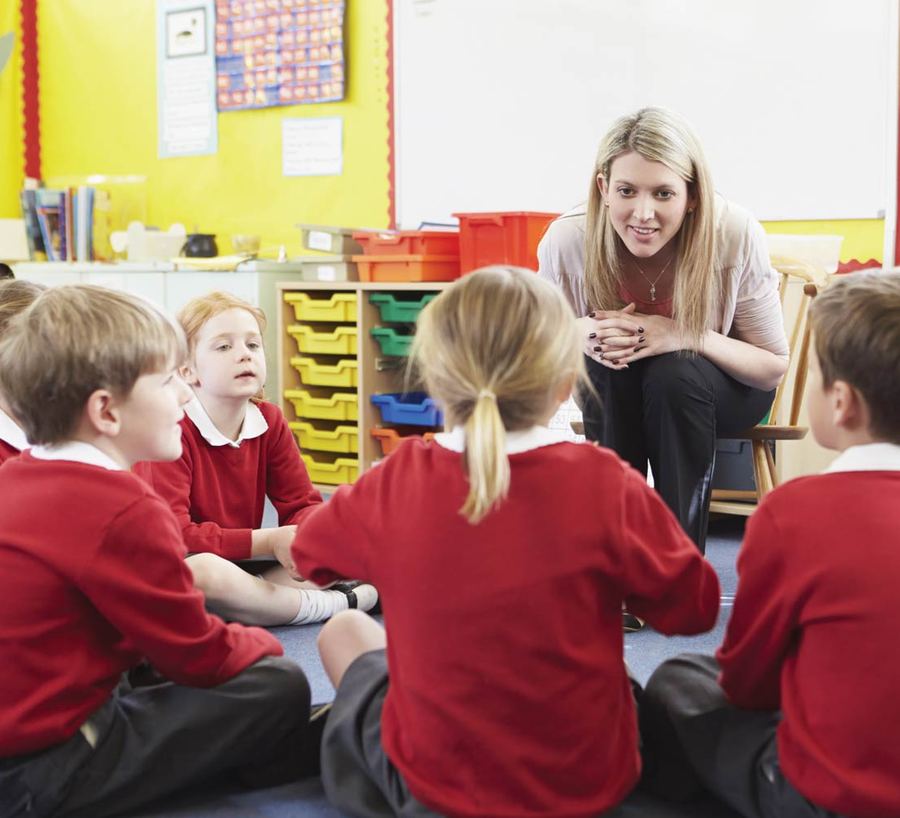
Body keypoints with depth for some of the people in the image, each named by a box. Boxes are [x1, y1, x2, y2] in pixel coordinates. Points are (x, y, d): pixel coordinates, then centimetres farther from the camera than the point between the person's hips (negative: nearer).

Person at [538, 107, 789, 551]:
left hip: (726, 390, -1)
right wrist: (581, 335, -31)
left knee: (672, 372, -34)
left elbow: (774, 365, -17)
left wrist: (687, 336, -35)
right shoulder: (566, 240, -26)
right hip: (612, 397, 1)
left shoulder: (736, 234, -28)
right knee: (608, 364, -33)